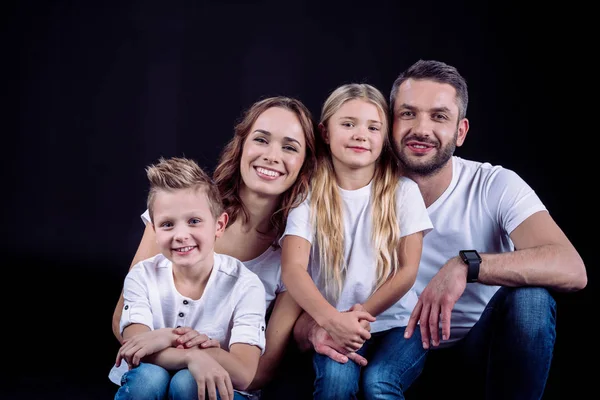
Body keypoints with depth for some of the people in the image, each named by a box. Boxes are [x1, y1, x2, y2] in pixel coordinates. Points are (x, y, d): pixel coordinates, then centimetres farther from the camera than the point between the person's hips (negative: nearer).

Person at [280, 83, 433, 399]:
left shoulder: (403, 191, 2)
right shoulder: (308, 197, 0)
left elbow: (408, 269, -3)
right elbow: (293, 269, -13)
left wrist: (362, 314, -18)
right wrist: (330, 319, -30)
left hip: (395, 321, 0)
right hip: (332, 326, 0)